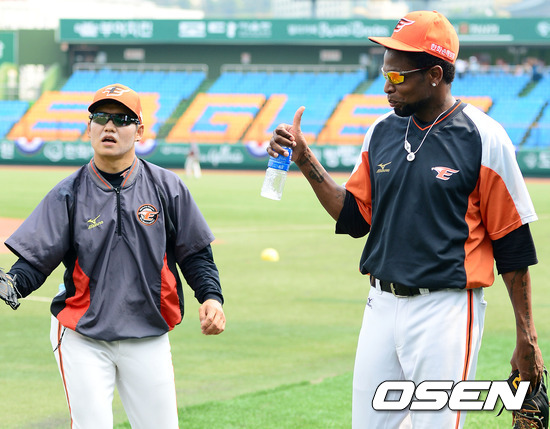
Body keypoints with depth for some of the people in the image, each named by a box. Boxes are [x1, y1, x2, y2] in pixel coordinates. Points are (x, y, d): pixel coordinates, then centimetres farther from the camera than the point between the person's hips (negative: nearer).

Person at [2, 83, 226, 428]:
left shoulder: (167, 188, 1)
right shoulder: (68, 195, -2)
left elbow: (195, 254, 6)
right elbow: (35, 261, -6)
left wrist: (211, 296, -11)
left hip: (148, 339, 2)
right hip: (83, 338, -1)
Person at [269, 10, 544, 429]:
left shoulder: (483, 139, -9)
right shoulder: (382, 132, 8)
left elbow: (513, 245, -7)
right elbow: (355, 217, 14)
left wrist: (526, 338, -7)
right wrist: (306, 162, 2)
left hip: (447, 311, -6)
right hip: (382, 306, 6)